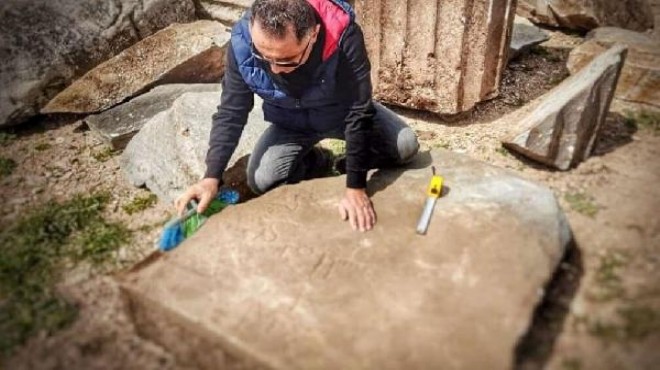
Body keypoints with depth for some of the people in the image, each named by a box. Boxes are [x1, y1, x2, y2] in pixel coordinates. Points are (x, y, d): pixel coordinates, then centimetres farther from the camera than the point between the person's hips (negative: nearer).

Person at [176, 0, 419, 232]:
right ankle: (318, 162, 11)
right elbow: (230, 114, -18)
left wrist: (355, 187, -33)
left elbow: (358, 112, -32)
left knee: (406, 145, -18)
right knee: (261, 181, -18)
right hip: (291, 123, 2)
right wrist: (212, 177, -26)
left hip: (343, 112, -1)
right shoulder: (242, 43, -30)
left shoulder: (343, 35, -38)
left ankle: (349, 163, 10)